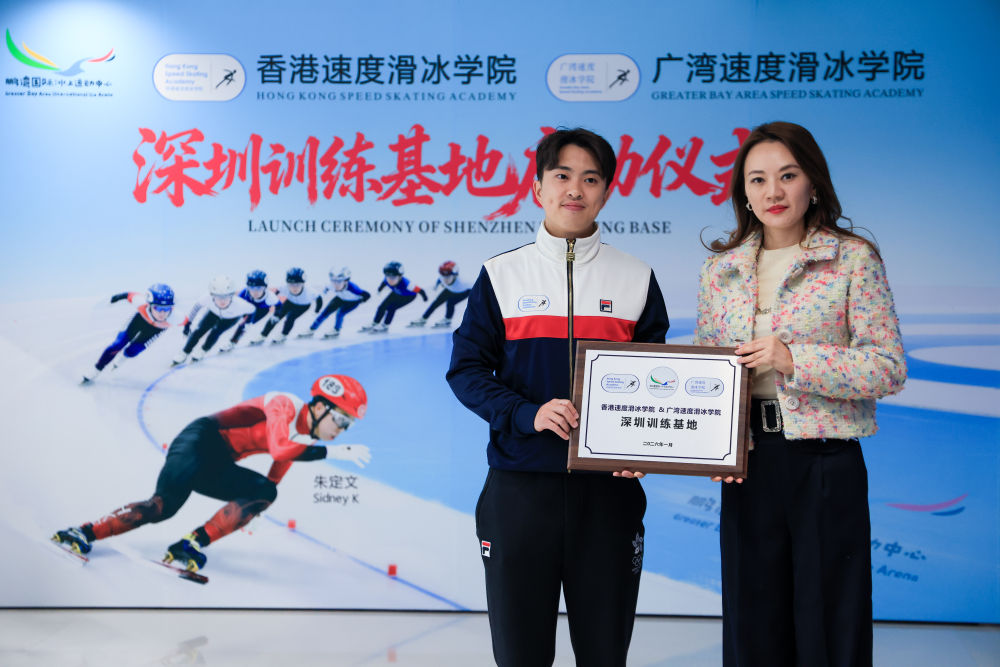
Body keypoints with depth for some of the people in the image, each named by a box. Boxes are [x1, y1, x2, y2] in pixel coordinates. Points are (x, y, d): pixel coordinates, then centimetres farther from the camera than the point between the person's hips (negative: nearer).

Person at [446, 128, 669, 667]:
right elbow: (466, 369, 1)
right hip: (519, 485, 0)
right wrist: (529, 414, -15)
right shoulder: (501, 275, 4)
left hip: (608, 487, 1)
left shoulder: (637, 279, 6)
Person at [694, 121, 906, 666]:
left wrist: (794, 359, -18)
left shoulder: (854, 258, -3)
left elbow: (889, 369, -8)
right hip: (748, 465, 3)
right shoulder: (721, 269, 8)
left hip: (827, 464, -3)